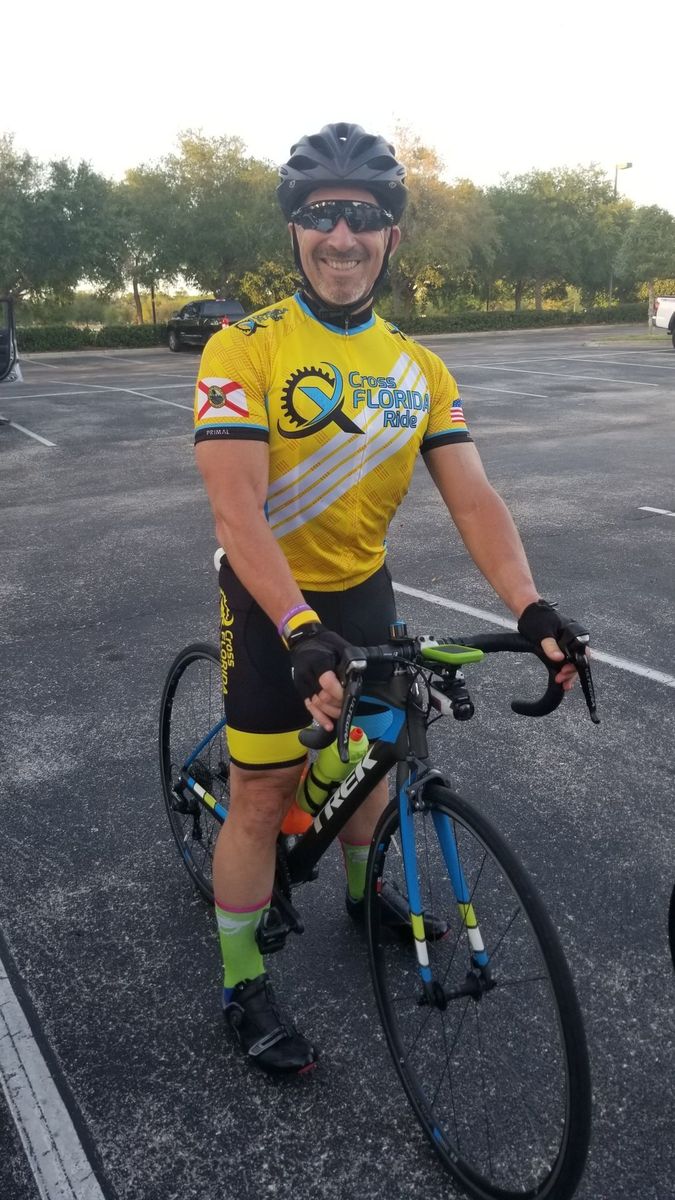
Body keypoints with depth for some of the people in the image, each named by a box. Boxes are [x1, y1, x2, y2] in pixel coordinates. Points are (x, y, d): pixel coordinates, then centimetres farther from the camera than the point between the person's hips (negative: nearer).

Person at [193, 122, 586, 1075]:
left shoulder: (419, 369, -2)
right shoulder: (246, 348, -17)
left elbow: (473, 498, -10)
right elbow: (237, 508, -27)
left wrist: (531, 609, -24)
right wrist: (302, 630, -39)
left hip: (364, 593, 5)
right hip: (271, 602, -5)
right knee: (263, 799, 2)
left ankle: (364, 893, 49)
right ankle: (242, 987, 22)